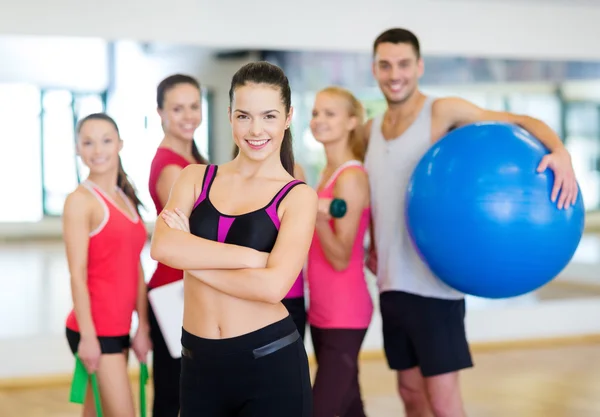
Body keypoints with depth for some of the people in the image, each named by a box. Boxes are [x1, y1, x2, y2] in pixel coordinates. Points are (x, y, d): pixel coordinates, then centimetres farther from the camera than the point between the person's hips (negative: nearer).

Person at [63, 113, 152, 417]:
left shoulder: (126, 200, 13)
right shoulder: (80, 201, -10)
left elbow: (136, 269, 12)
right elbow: (78, 275, -14)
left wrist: (143, 327, 9)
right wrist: (87, 336, -18)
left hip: (118, 328, 7)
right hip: (95, 330, -7)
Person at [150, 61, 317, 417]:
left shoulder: (298, 197, -4)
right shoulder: (195, 178, 5)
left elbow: (273, 286, -18)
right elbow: (163, 247, -13)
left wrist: (191, 257, -9)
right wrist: (254, 256, -17)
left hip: (271, 360, -3)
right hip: (200, 361, 3)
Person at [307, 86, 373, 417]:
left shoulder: (351, 178, -16)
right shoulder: (327, 175, 11)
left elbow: (341, 258, -20)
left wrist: (318, 218, -34)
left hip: (344, 315, -9)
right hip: (322, 312, 9)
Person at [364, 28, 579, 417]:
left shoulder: (442, 112, -8)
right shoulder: (372, 129, 11)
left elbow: (522, 121, -13)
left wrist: (560, 152, -32)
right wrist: (374, 244, 11)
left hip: (433, 283, -6)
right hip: (391, 284, 6)